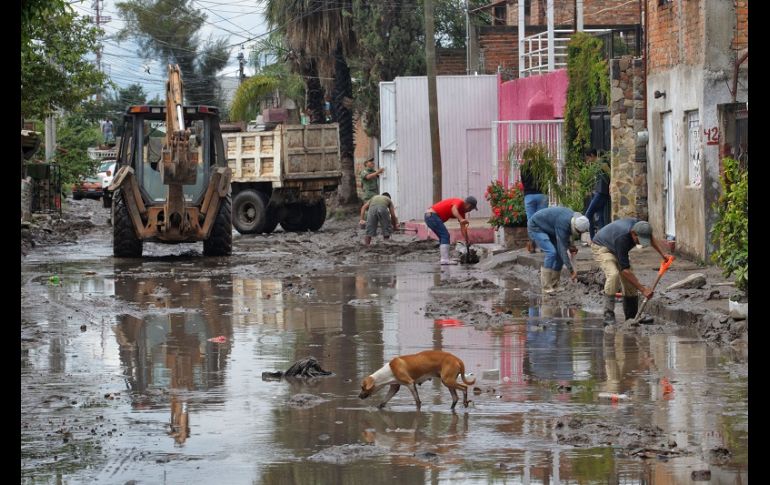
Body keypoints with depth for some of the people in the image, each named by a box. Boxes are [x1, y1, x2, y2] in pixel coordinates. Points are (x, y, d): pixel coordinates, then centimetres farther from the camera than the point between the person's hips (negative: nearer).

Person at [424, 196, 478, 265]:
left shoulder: (461, 211, 17)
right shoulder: (459, 202, -11)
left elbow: (463, 228, 22)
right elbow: (454, 209, -35)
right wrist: (461, 220, -51)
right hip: (432, 215, -11)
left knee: (443, 237, 17)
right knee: (445, 236, -14)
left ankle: (443, 259, 19)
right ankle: (444, 259, -21)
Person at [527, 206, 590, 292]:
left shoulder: (573, 217, -9)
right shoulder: (563, 224, -35)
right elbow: (562, 249, -33)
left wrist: (570, 245, -7)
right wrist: (571, 270, -31)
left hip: (547, 229, 9)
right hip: (535, 227, -9)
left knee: (559, 254, -1)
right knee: (551, 252, -23)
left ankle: (554, 285, 4)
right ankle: (546, 287, -20)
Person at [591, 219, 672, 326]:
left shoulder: (639, 226, -22)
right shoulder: (622, 238, -42)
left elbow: (651, 239, 7)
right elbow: (625, 270, -38)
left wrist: (663, 254, -3)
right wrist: (642, 289, -39)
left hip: (616, 249, 8)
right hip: (601, 247, -8)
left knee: (630, 281, -1)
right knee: (613, 274, -31)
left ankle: (632, 317, 11)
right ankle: (608, 316, -30)